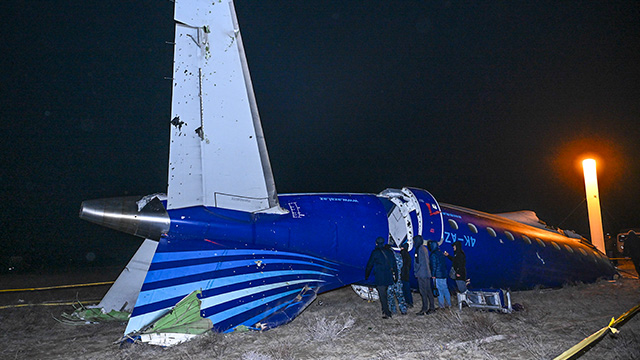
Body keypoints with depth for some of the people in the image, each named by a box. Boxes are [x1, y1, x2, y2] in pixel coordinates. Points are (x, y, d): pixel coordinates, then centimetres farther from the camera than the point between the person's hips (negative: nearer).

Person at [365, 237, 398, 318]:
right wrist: (396, 275, 18)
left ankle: (386, 313, -3)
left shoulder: (375, 252, -4)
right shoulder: (389, 252, 10)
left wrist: (366, 275, 11)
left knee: (382, 295, -1)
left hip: (380, 278, -5)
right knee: (387, 294, 16)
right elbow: (394, 264, 12)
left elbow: (369, 264, 1)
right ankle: (387, 311, 21)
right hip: (389, 277, 5)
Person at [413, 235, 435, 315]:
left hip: (422, 273, -10)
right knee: (428, 290, 11)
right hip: (427, 273, 10)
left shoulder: (420, 249, -13)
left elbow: (419, 262, -18)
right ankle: (432, 307, 15)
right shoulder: (424, 248, 16)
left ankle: (424, 308, -5)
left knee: (423, 291, -7)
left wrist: (416, 272, -12)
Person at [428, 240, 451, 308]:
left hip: (438, 275, -8)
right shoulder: (441, 253, 10)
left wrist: (433, 275, -10)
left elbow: (433, 266, -15)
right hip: (444, 274, 8)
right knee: (445, 289, 13)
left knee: (439, 290, -1)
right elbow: (444, 264, 16)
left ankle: (441, 305, 3)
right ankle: (448, 303, 18)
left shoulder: (433, 255, -14)